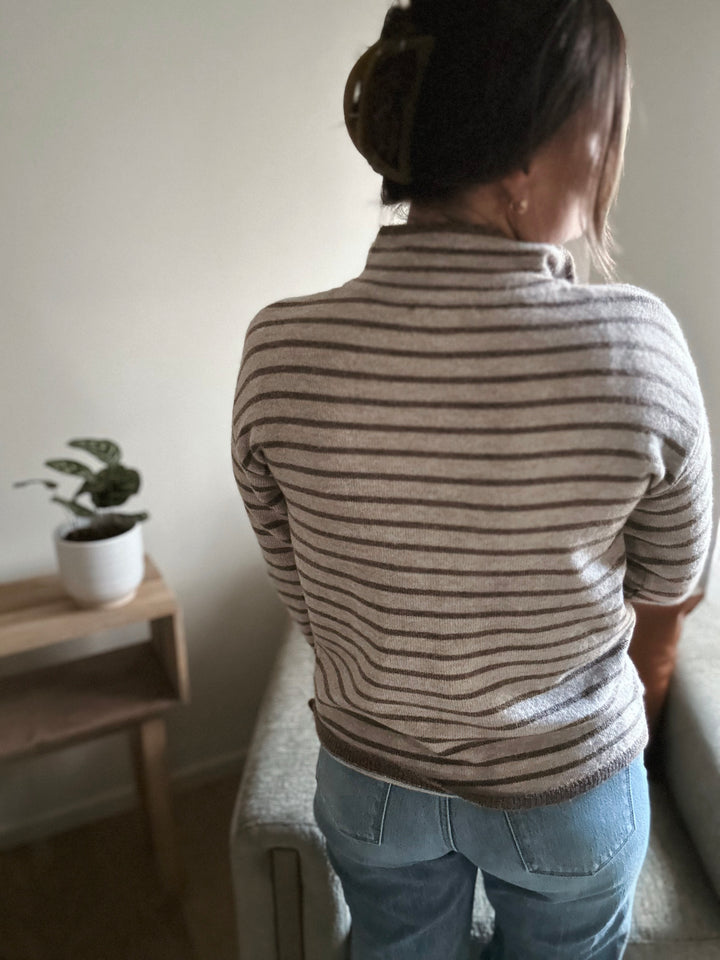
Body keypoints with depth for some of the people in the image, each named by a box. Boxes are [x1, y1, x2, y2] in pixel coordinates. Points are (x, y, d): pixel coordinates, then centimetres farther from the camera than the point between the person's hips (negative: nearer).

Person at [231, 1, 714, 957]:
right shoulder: (637, 344, -28)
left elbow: (302, 595, -9)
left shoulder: (281, 348, -23)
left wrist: (402, 683, 7)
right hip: (569, 788, 0)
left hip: (371, 780, 2)